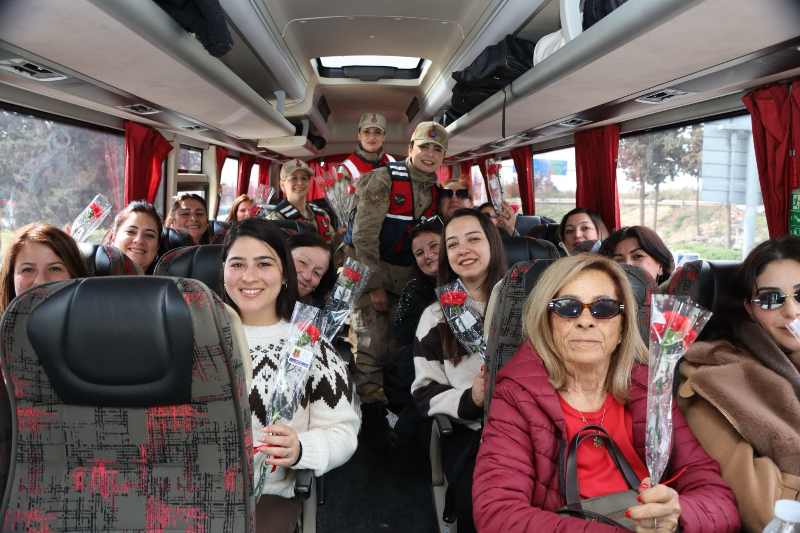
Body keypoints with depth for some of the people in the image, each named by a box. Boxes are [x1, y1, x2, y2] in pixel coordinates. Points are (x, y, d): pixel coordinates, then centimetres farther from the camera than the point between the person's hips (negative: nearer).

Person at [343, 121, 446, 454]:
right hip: (368, 267, -6)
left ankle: (393, 409, 17)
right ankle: (371, 416, -4)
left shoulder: (436, 192, 7)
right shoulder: (384, 179, -14)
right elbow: (364, 235, -17)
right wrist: (374, 285, -18)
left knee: (399, 342, 5)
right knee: (372, 342, -11)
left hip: (404, 274, 6)